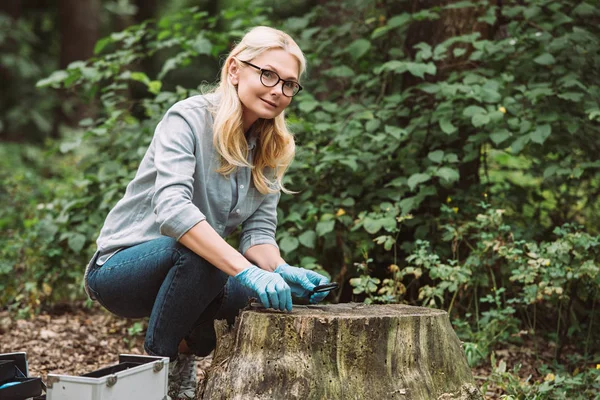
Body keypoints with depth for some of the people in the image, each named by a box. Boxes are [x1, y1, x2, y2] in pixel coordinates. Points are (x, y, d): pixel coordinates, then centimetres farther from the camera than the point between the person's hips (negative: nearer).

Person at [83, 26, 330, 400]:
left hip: (199, 272, 6)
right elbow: (172, 208, -34)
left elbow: (259, 231, -4)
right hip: (120, 267, -6)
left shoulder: (271, 149, 2)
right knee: (196, 252, -36)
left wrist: (283, 271, -26)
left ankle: (186, 347, 8)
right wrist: (246, 270, -42)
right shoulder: (188, 119, -19)